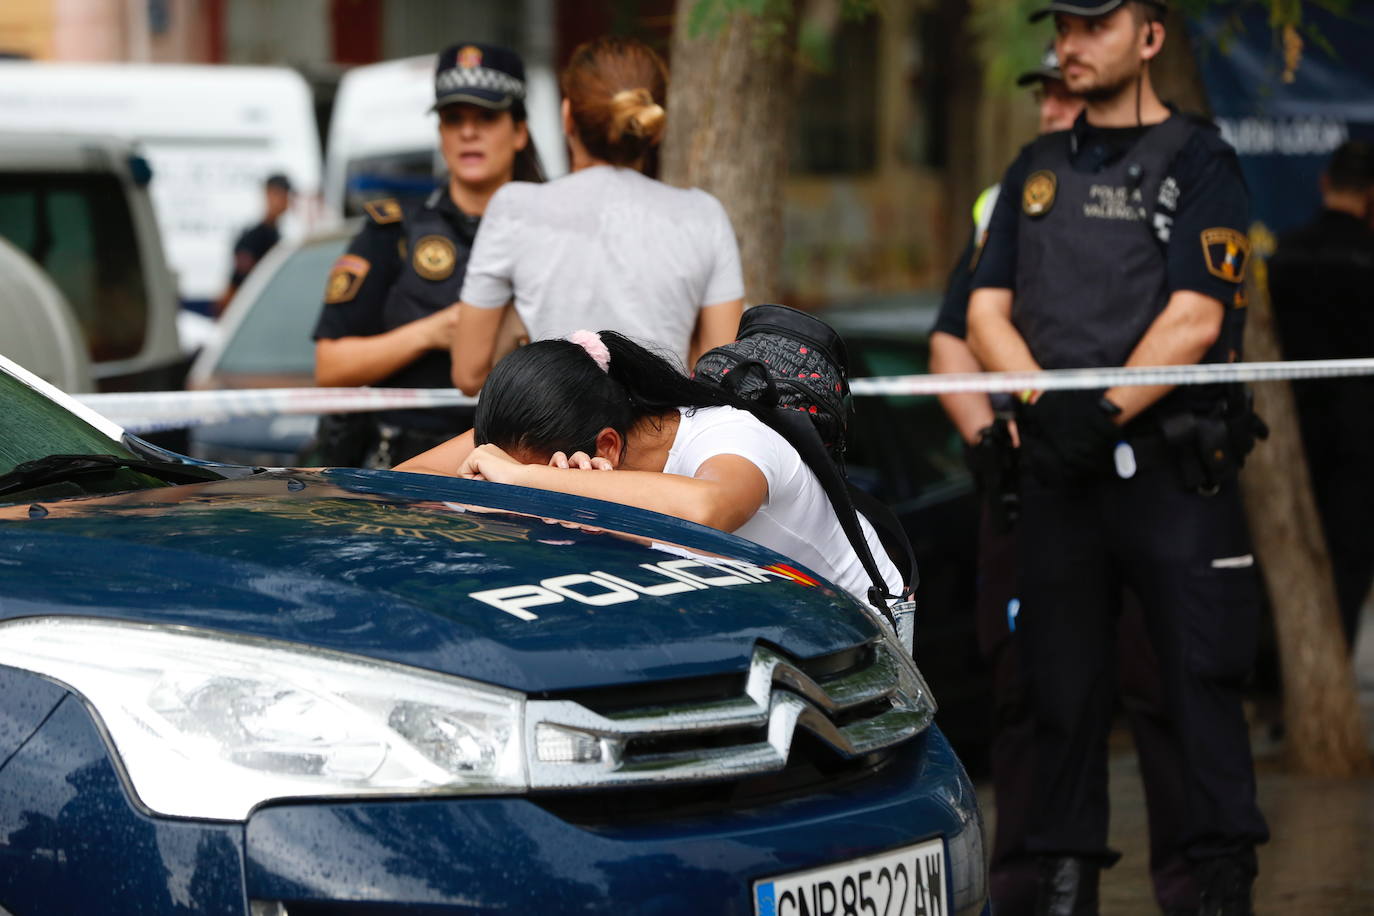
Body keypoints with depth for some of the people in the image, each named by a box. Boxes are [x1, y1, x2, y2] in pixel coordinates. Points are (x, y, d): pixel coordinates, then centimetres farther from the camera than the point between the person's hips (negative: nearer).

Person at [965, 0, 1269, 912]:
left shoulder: (1198, 161, 1)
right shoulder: (1038, 168, 18)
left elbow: (1194, 321, -8)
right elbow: (986, 311, 11)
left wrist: (1107, 411, -16)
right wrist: (1043, 403, -6)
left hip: (1173, 464, -5)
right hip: (1057, 464, 5)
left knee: (1201, 675, -7)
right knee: (1062, 681, 6)